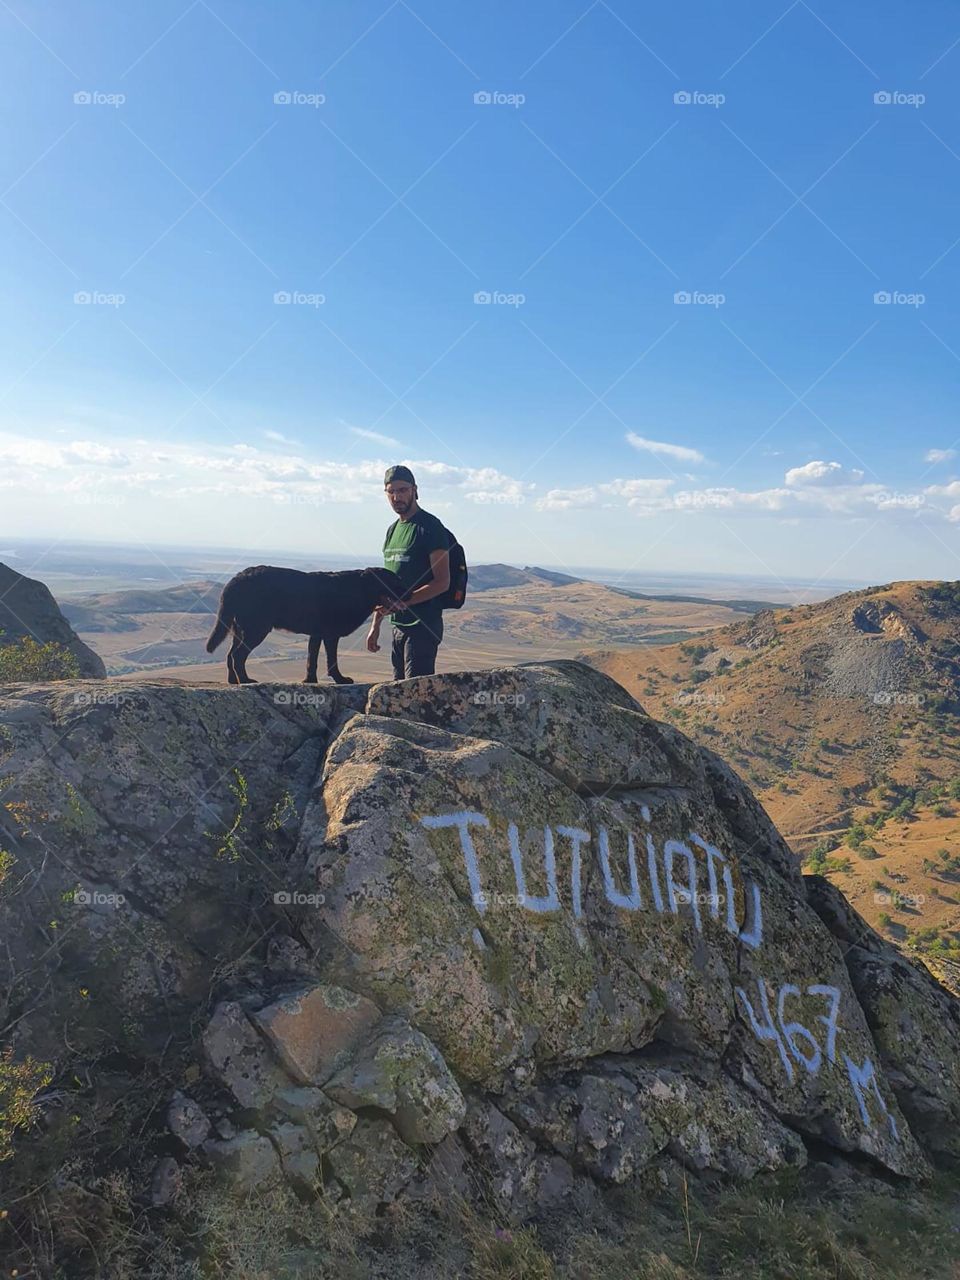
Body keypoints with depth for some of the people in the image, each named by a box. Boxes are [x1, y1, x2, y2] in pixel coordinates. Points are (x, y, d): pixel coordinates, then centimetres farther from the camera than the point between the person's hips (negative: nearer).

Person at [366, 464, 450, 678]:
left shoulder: (429, 527, -9)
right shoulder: (392, 530, 17)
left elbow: (441, 583, -15)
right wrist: (376, 624, 17)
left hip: (423, 626, -8)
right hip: (398, 626, 8)